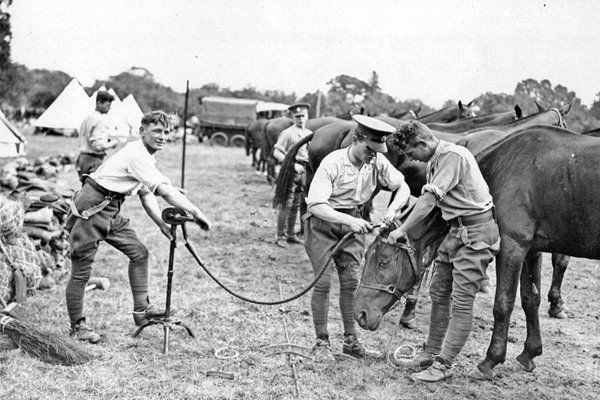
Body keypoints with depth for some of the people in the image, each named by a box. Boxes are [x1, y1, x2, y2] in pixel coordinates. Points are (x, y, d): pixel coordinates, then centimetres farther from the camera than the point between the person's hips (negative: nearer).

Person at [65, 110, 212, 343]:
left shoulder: (145, 158, 11)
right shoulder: (137, 155, -21)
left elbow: (147, 197, 11)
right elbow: (165, 191, -28)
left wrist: (163, 225, -1)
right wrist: (196, 213, -25)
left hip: (110, 211, 10)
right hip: (90, 210, -10)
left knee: (139, 252, 6)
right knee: (81, 270, -2)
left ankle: (141, 310, 12)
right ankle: (77, 326, 9)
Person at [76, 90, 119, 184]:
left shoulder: (88, 118, 16)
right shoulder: (99, 120, -15)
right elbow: (98, 145, -24)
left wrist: (106, 140, 15)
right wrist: (112, 144, -7)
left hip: (83, 158, 10)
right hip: (93, 160, -10)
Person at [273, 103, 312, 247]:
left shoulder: (309, 134, 13)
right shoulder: (287, 133, -5)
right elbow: (276, 152, -10)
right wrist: (292, 164, -18)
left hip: (303, 171, 6)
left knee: (296, 205, 11)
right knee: (286, 204, -7)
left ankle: (290, 234, 20)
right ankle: (280, 236, -1)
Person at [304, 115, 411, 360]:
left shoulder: (377, 162, -9)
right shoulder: (333, 163, -24)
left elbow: (403, 187, -3)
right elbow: (316, 205, -28)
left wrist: (392, 209, -23)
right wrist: (349, 221, -39)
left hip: (352, 223, 5)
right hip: (323, 222, -5)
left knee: (351, 281, 4)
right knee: (323, 282, -5)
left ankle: (351, 342, 13)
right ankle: (321, 342, 6)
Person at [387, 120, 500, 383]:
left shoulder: (453, 156, -19)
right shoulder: (435, 161, 12)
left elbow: (428, 201, -22)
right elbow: (428, 202, 11)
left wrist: (402, 230, -16)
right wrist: (395, 220, 4)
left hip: (476, 232, -10)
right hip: (457, 231, 10)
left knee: (461, 300, -6)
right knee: (439, 292, 14)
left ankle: (444, 365, -2)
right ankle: (431, 351, 25)